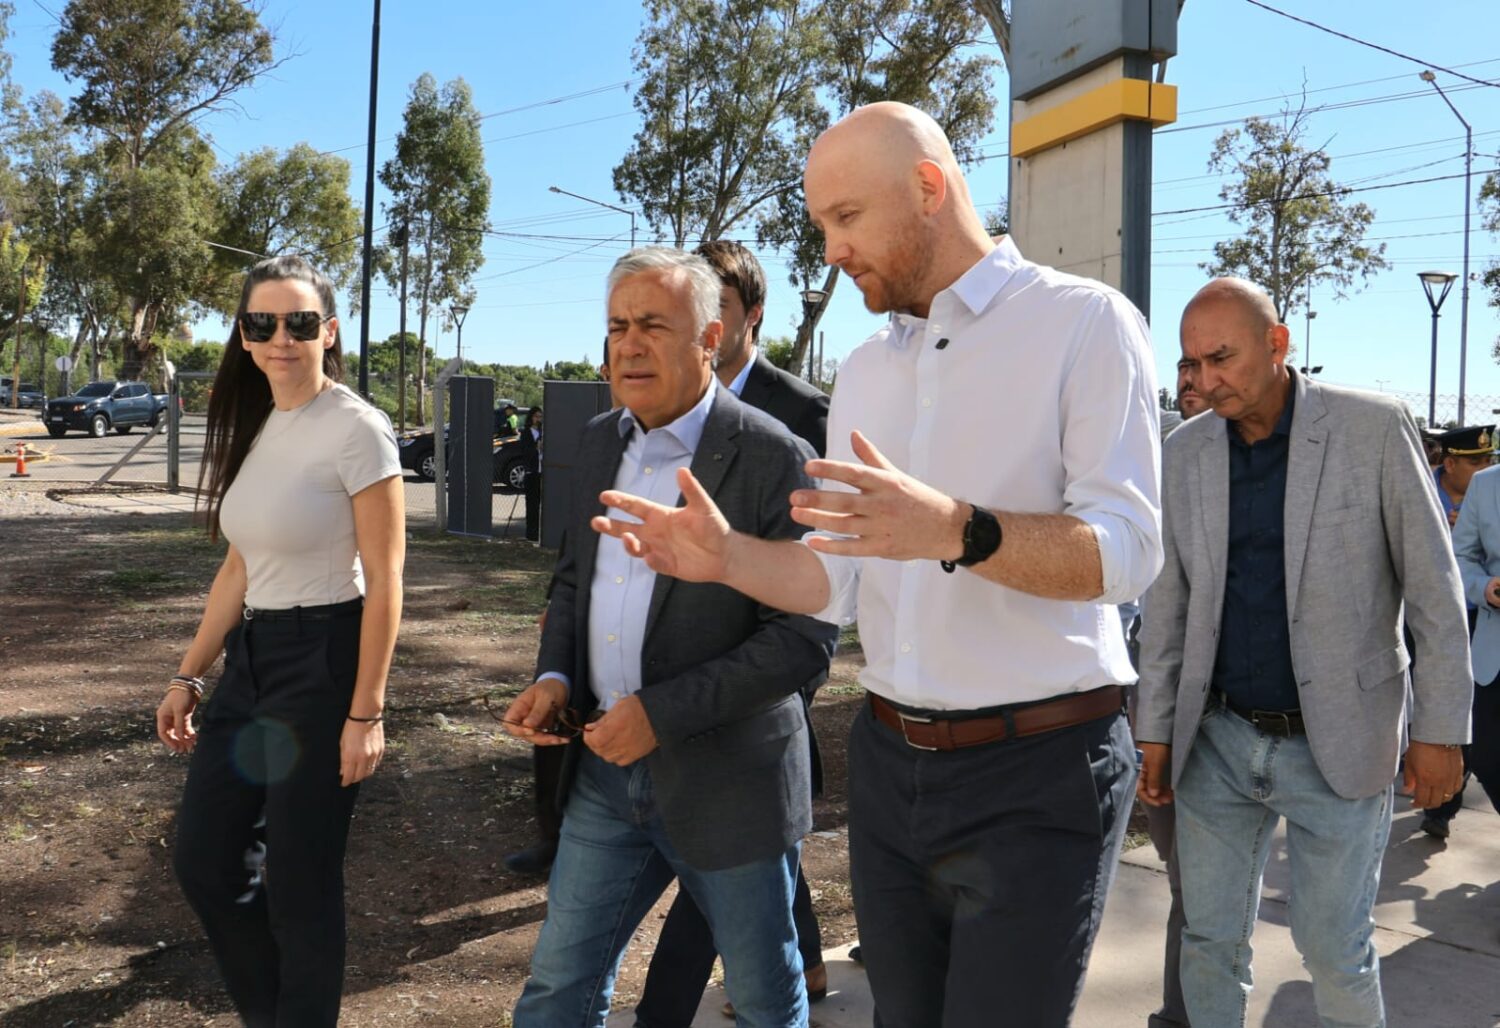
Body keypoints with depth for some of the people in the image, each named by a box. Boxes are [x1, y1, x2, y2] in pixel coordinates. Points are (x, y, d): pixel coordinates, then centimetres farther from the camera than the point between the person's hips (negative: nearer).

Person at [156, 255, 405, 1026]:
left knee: (301, 882, 3)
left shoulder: (355, 427, -13)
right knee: (203, 862, 14)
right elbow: (239, 568, 15)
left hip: (322, 660, -8)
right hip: (249, 657, 8)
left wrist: (366, 712, -17)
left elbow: (384, 578, -15)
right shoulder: (254, 426, 10)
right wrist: (189, 676, 14)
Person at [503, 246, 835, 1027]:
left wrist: (664, 712, -22)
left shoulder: (774, 459, -15)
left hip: (725, 780, -5)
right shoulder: (601, 441, 6)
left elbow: (804, 638, -18)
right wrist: (555, 675, 0)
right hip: (606, 770, 6)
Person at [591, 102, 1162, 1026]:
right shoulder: (864, 372, 12)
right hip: (889, 764, 6)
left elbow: (1127, 550, -18)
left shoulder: (1086, 322, -8)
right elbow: (843, 584, 10)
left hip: (1037, 773, -6)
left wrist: (957, 531, -33)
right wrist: (726, 557, -8)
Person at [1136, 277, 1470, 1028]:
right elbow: (1167, 601, 6)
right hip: (1217, 739, 3)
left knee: (1334, 948, 7)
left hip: (1336, 742, -3)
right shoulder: (1185, 452, 1)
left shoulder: (1373, 427, -9)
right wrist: (1154, 731, 5)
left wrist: (1440, 729, -7)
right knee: (1210, 941, 9)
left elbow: (1433, 586, -6)